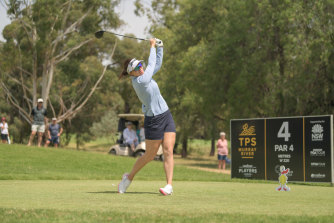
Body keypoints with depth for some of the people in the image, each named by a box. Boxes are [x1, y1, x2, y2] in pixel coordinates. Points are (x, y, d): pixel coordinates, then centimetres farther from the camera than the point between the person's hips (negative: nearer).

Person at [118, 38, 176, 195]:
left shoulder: (144, 76, 7)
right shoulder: (139, 81, -17)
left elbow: (157, 64, 19)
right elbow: (152, 64, -10)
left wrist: (160, 47, 10)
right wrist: (152, 46, 1)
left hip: (166, 116, 7)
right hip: (153, 120, -7)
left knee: (168, 151, -7)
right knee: (149, 155, 4)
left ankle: (169, 185, -12)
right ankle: (129, 177, 25)